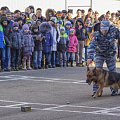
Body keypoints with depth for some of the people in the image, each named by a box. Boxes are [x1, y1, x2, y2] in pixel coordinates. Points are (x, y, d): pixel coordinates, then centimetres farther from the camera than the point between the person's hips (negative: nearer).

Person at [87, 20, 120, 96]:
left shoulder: (113, 29, -17)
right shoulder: (96, 34, -29)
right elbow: (92, 46, -39)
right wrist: (90, 57, -50)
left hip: (111, 54, 3)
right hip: (99, 54, -3)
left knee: (112, 71, 7)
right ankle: (95, 90, -5)